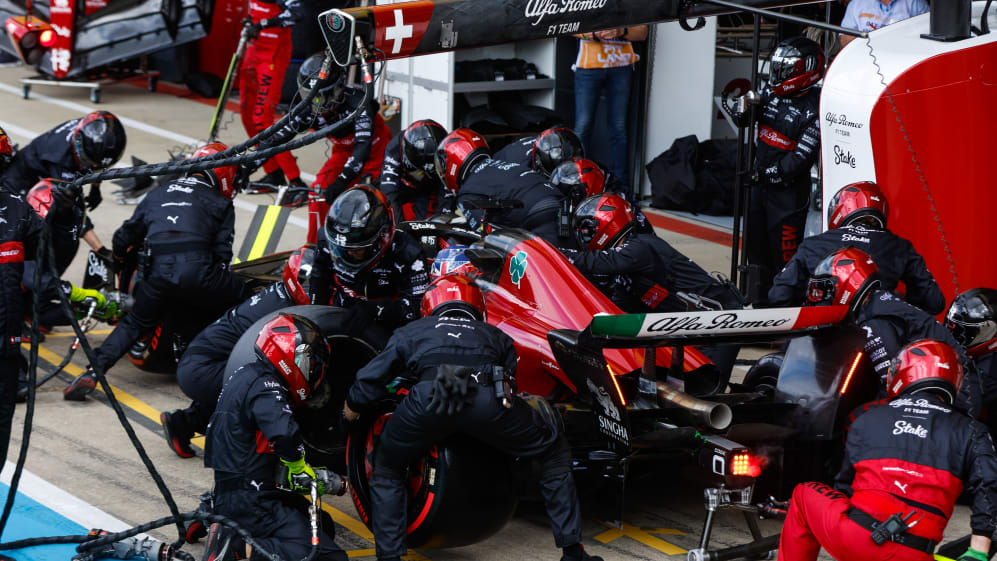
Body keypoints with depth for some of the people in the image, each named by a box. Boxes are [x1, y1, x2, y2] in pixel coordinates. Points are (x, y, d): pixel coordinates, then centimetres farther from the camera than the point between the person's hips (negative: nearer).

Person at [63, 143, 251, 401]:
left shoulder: (157, 195, 30)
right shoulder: (221, 203, 20)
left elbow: (124, 237, 34)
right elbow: (222, 252, 12)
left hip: (158, 272, 3)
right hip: (197, 270, -3)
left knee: (134, 324, 22)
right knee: (243, 302, 19)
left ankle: (93, 372, 4)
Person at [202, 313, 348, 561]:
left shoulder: (246, 376, 14)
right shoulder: (264, 386, -17)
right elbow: (284, 434, -34)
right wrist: (300, 469, -15)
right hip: (250, 501, -10)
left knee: (324, 526, 20)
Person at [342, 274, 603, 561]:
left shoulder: (410, 332, 37)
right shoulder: (496, 336, 40)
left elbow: (367, 384, 33)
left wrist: (351, 411, 54)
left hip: (428, 397, 0)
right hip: (487, 397, 0)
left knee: (386, 471, 28)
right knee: (555, 452, 25)